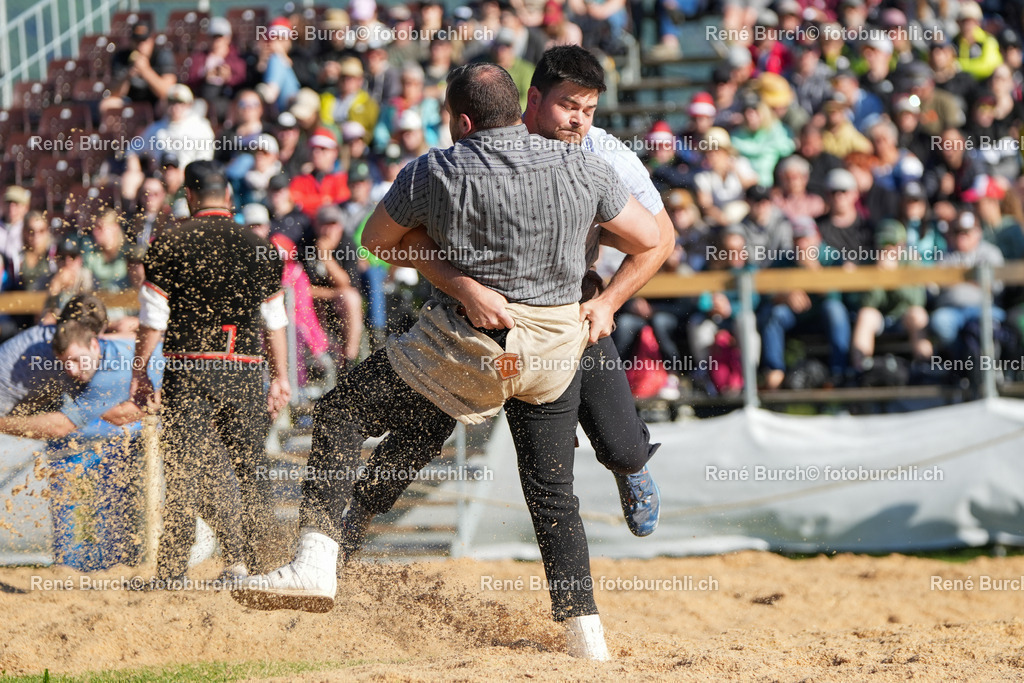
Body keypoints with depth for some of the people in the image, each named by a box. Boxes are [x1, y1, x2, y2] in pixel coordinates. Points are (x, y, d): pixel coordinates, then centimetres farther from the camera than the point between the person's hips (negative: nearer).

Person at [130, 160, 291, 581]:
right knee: (251, 472, 11)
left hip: (187, 372, -1)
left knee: (184, 473, -3)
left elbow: (153, 321, -2)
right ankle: (257, 567, 10)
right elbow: (275, 323, 11)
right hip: (243, 373, 2)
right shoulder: (259, 248, 6)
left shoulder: (169, 245, -2)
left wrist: (138, 372, 7)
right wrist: (281, 377, 18)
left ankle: (170, 574, -11)